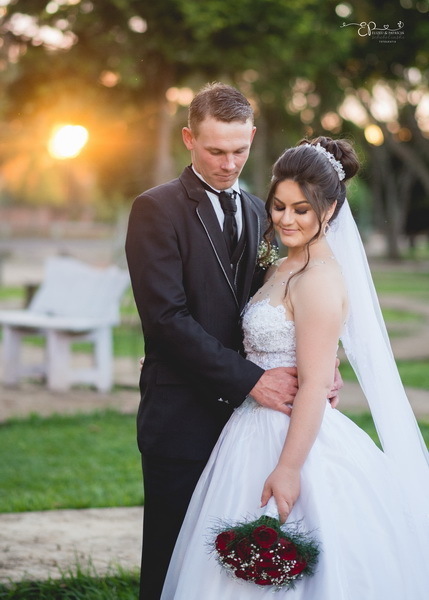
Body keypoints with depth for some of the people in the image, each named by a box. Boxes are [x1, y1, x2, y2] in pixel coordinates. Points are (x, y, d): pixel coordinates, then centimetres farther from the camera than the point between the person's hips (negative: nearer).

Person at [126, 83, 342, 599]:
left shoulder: (256, 212, 14)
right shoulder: (157, 209, -7)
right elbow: (167, 317, -16)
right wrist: (250, 380, -20)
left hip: (243, 410, 6)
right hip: (183, 417, -5)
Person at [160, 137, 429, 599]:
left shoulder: (319, 280, -17)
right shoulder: (281, 270, 12)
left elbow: (314, 385, -21)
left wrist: (288, 468, -23)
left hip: (292, 437, -9)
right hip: (258, 433, 9)